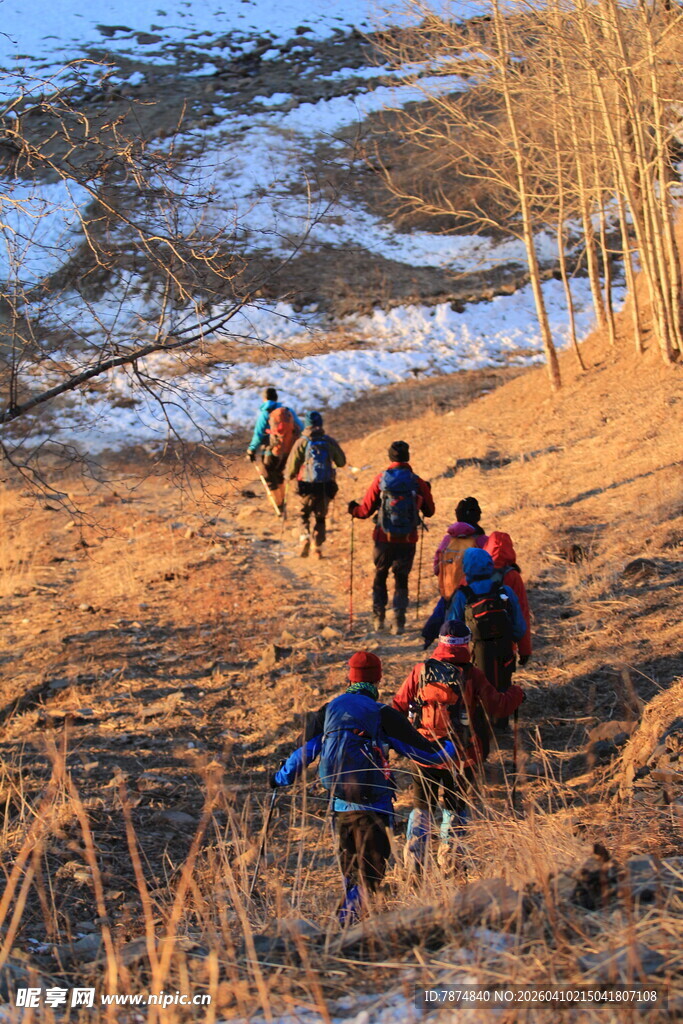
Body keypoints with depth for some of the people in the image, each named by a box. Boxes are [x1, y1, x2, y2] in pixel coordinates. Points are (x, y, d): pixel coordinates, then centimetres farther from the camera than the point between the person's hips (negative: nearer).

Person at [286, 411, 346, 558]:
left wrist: (290, 476, 15)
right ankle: (319, 547, 11)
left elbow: (292, 465, -6)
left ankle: (305, 537, -10)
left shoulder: (302, 442, -5)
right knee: (320, 517, 16)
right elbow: (342, 462, 12)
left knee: (304, 515, 15)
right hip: (326, 487, 2)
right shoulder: (329, 441, 2)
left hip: (308, 487, -2)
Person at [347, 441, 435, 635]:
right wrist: (426, 492, 26)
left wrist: (353, 510, 20)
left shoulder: (381, 480, -6)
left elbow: (366, 510, -3)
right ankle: (399, 621, 5)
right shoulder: (417, 482, -5)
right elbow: (429, 511, 7)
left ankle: (378, 617, 19)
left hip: (384, 539, 0)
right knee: (401, 580, 12)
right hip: (408, 540, 0)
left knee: (380, 577, 19)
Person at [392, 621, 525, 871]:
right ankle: (447, 860, 21)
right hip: (460, 756, -1)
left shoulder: (420, 670, -5)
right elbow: (499, 705, -6)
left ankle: (414, 862, 0)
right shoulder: (472, 675, -11)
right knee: (455, 808, 17)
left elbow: (398, 707, -3)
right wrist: (517, 694, 14)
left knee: (421, 809, 11)